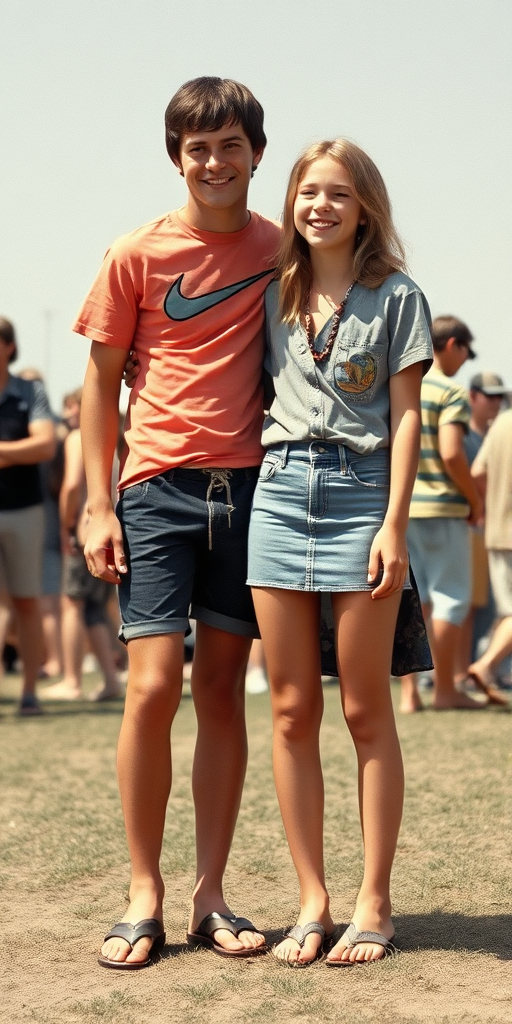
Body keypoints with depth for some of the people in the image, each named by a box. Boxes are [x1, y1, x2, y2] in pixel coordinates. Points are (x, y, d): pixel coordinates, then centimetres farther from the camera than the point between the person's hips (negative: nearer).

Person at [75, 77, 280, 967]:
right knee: (153, 686, -9)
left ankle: (210, 897, 12)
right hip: (160, 487, -2)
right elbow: (101, 379, 4)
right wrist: (98, 505, -2)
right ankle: (144, 896, 4)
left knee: (222, 691, 5)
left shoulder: (278, 250, 8)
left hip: (248, 485, 2)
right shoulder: (138, 255, 1)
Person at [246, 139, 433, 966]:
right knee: (293, 711, 3)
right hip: (280, 492, 4)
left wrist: (394, 524, -11)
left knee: (366, 711, 0)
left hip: (360, 494, -4)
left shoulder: (396, 297, 3)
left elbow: (405, 417, -1)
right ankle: (312, 901, 9)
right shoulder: (276, 296, 14)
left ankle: (374, 904, 6)